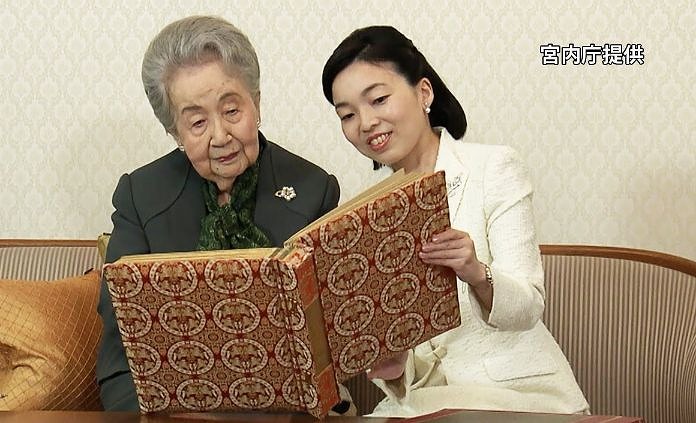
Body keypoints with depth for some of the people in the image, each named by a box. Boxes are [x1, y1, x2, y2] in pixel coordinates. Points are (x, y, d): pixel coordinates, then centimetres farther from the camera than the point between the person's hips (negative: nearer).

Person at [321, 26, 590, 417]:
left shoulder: (494, 167, -5)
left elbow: (528, 308, -11)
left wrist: (477, 274, -32)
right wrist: (394, 368, -19)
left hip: (518, 388, -3)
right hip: (423, 395, 3)